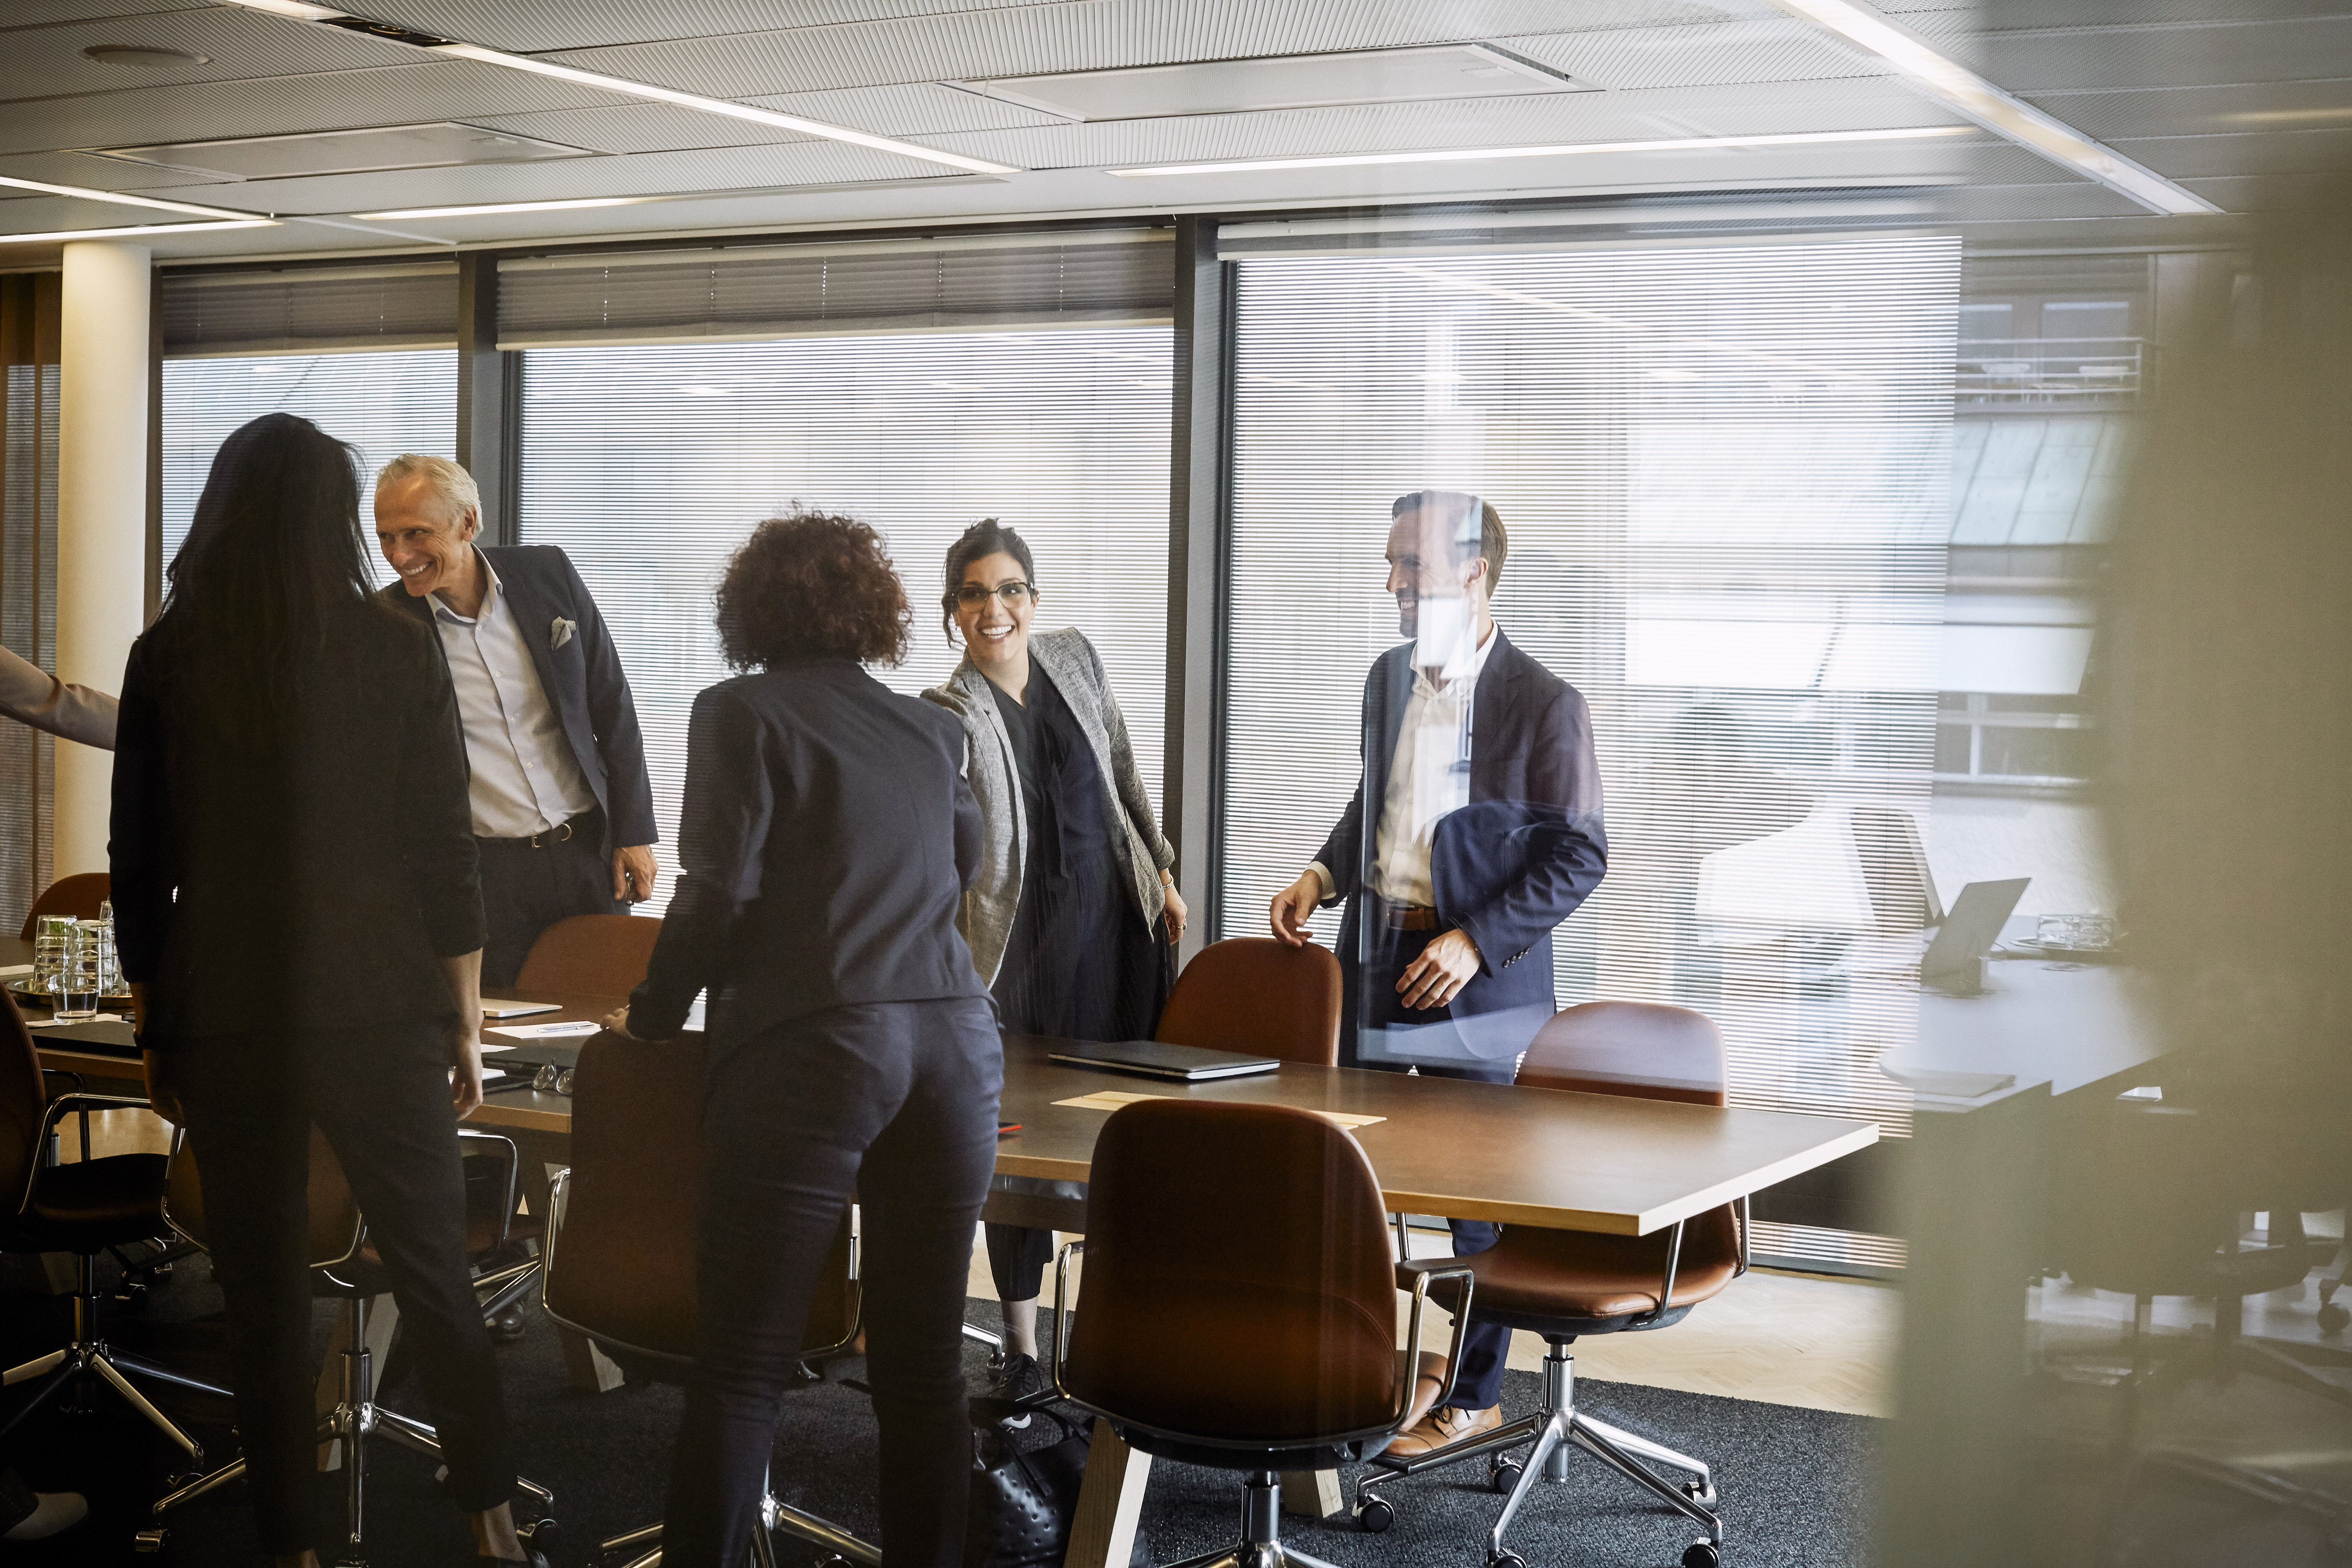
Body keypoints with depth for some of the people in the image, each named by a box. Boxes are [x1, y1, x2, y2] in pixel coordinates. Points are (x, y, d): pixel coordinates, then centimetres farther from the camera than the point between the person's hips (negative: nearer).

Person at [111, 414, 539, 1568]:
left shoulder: (167, 657, 0)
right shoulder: (395, 651, -3)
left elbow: (139, 865, 3)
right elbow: (443, 855, -2)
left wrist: (154, 1036, 12)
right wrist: (465, 1026, 6)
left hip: (223, 1019, 1)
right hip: (379, 1012, -1)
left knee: (263, 1300, 7)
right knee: (436, 1279, 8)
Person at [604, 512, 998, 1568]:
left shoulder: (741, 712, 3)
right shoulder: (931, 731, 18)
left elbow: (718, 894, -7)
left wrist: (653, 1016, 7)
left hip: (814, 1045, -5)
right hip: (954, 1037, 5)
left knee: (742, 1364, -3)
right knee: (923, 1365, 8)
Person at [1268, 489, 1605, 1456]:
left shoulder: (1542, 705, -13)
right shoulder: (1389, 680, 8)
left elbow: (1580, 855, -12)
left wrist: (1474, 943, -18)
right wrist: (1325, 874, 3)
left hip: (1478, 983, -6)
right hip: (1376, 958, 7)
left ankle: (1473, 1396, 18)